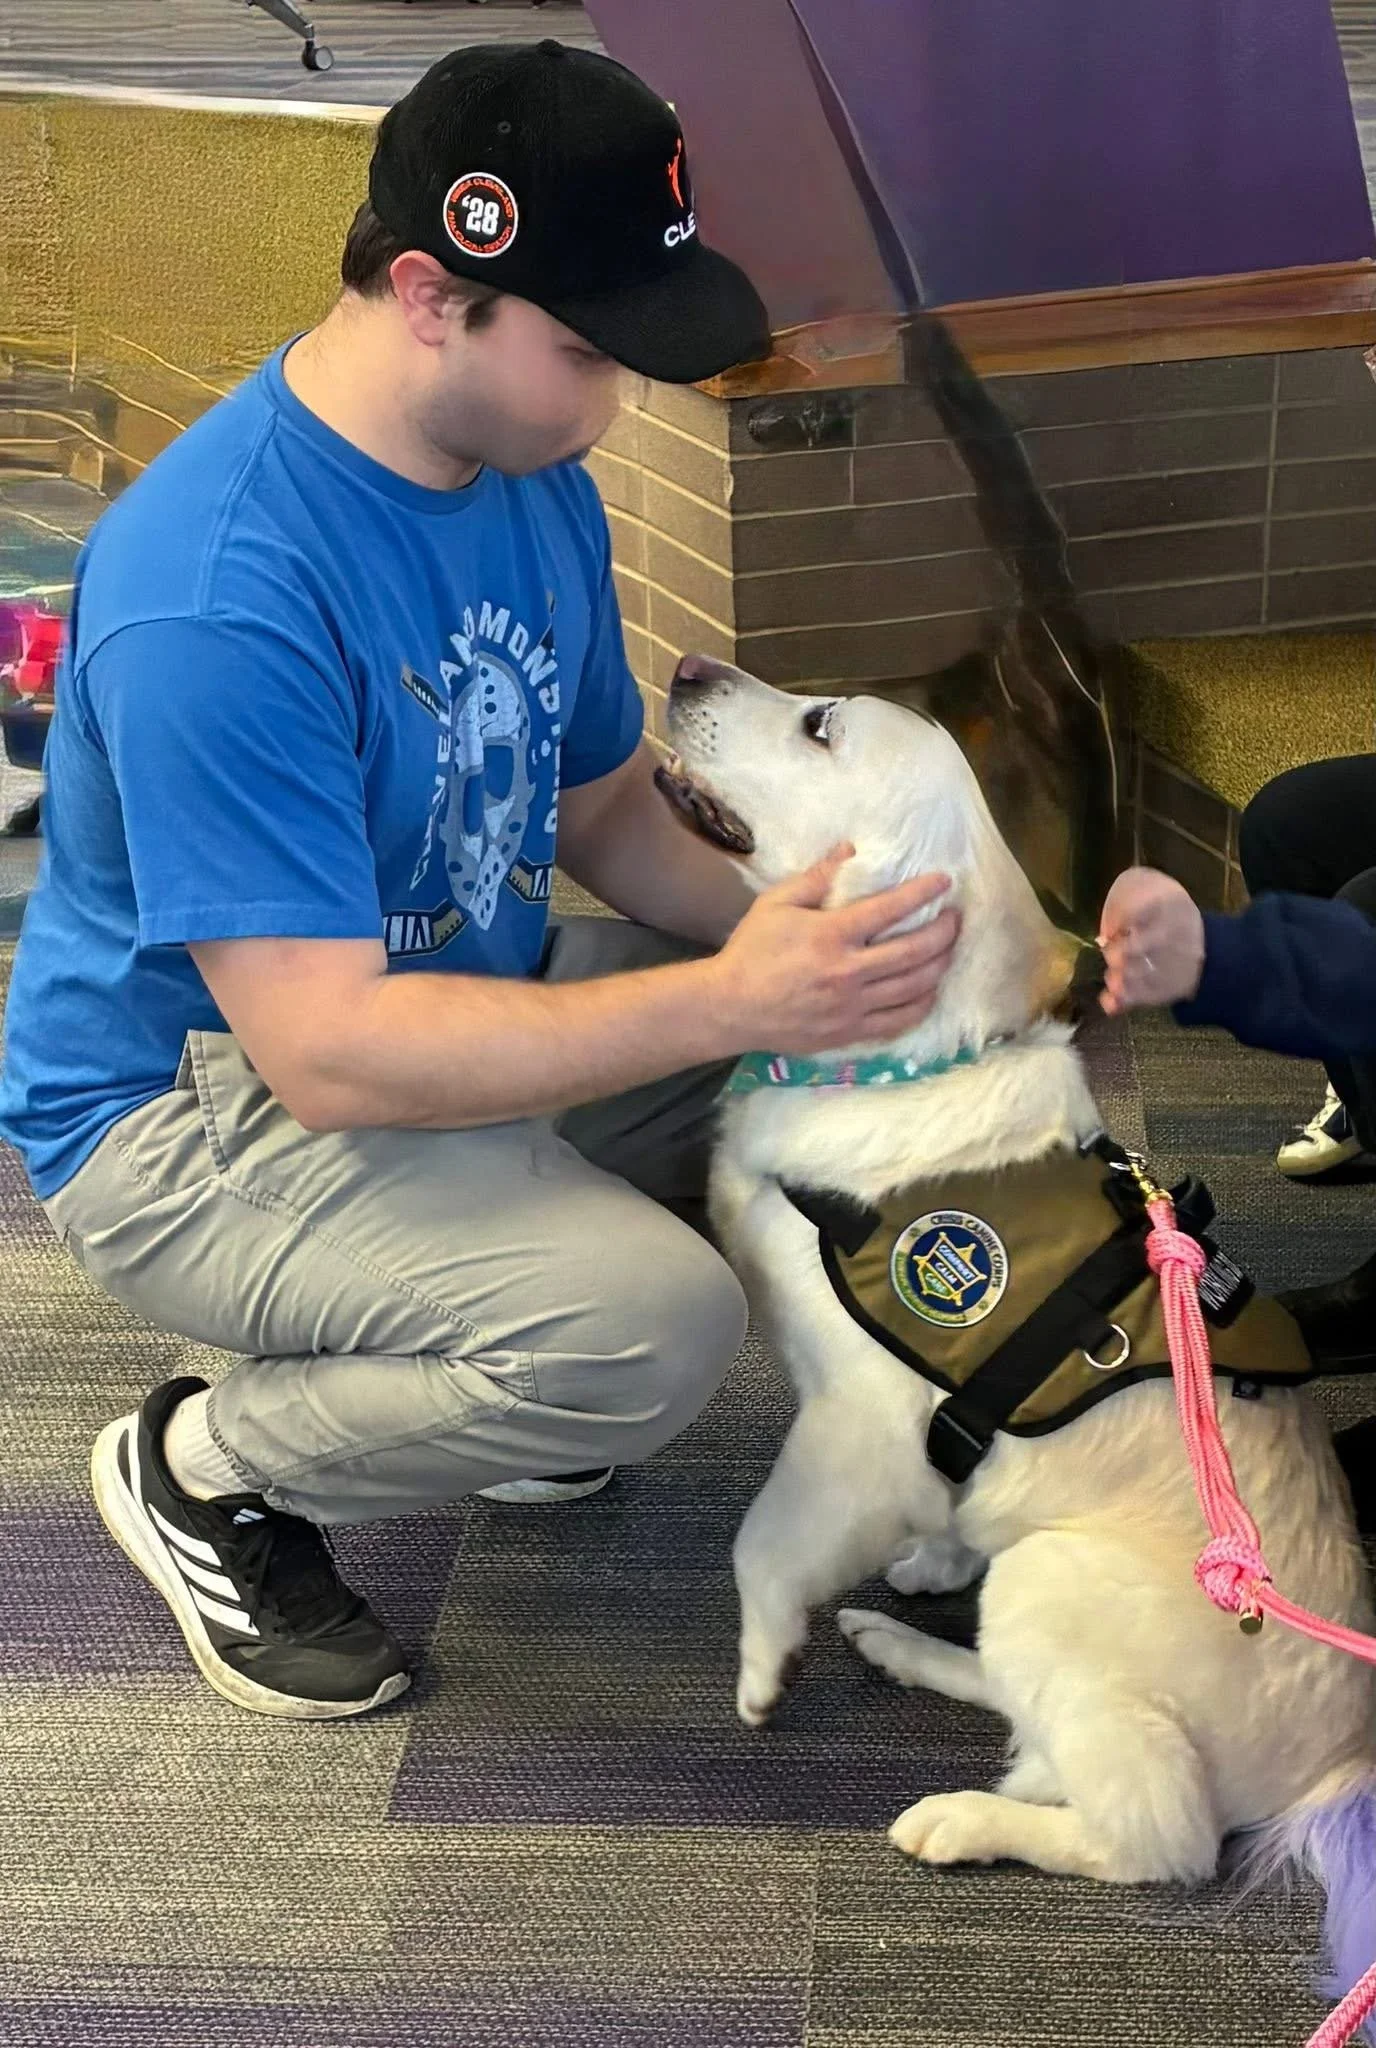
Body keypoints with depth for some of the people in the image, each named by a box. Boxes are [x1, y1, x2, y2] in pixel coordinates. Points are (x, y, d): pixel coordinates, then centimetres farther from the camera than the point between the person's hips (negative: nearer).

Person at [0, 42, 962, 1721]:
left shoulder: (535, 482, -2)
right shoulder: (214, 601, -31)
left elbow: (605, 807, 10)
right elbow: (326, 1054, -33)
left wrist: (770, 924, -12)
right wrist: (727, 999, -34)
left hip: (451, 1001, 9)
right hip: (189, 1111, -9)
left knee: (828, 1025, -1)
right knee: (659, 1329, -28)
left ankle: (446, 1351, 12)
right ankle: (205, 1465, -1)